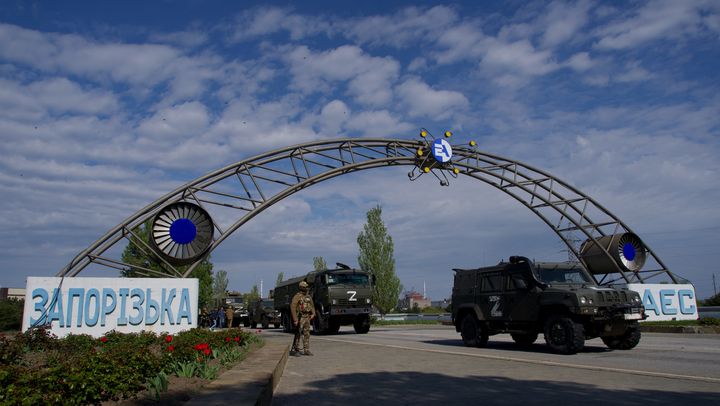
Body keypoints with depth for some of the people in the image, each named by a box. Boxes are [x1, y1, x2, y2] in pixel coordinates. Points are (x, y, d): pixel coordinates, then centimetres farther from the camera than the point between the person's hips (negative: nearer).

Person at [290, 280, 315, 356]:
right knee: (298, 334, -5)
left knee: (307, 334, 5)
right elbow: (292, 307, -16)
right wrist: (295, 319, -19)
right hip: (300, 318, -7)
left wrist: (313, 314, 4)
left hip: (307, 317, 7)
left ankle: (306, 350, 9)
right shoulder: (297, 296, -10)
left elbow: (312, 306, 23)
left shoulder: (309, 296, 12)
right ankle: (294, 350, 4)